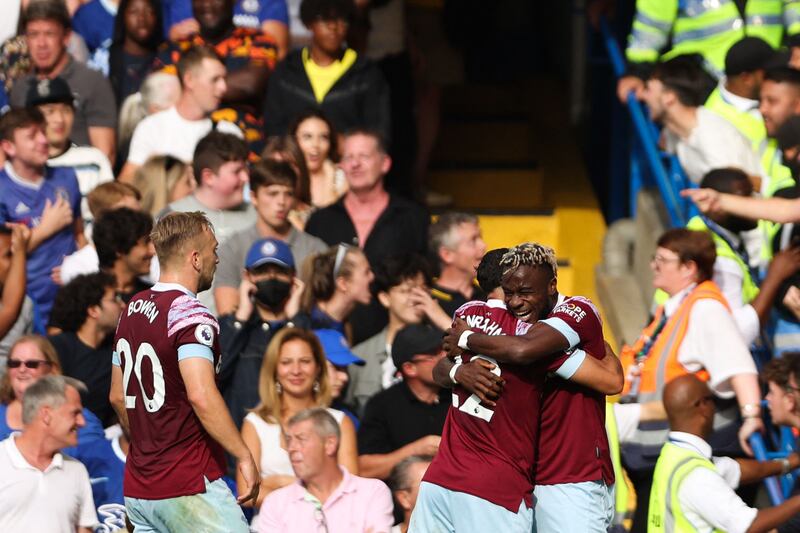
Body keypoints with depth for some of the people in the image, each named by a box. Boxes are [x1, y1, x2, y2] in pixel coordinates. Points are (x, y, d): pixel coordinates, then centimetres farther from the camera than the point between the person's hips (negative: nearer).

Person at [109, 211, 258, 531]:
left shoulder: (132, 310, 12)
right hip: (190, 488, -9)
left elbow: (118, 396, 21)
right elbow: (201, 395, -26)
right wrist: (244, 456, -21)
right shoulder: (191, 315, -14)